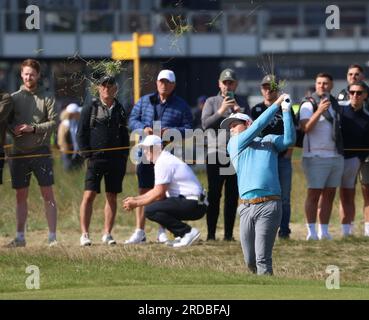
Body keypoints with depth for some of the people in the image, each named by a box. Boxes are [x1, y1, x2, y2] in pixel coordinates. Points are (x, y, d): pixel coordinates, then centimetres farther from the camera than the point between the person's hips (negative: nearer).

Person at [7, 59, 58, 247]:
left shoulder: (46, 98, 1)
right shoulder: (14, 98, 8)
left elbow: (54, 122, -5)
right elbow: (5, 121, 9)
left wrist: (33, 128, -16)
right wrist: (12, 129, -12)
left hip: (40, 152, -3)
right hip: (19, 152, 3)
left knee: (48, 194, -3)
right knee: (21, 196, 8)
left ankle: (52, 236, -1)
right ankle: (20, 237, 14)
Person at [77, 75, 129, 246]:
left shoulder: (120, 110, 12)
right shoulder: (90, 109, 2)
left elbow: (125, 136, 17)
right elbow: (81, 134, 1)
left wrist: (124, 159, 8)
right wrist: (87, 155, -8)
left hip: (116, 160, 3)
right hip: (96, 159, -3)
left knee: (111, 197, 5)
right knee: (89, 195, -9)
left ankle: (107, 234, 11)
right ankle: (84, 234, -6)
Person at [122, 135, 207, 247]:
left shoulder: (163, 163, -11)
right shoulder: (167, 159, 20)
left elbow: (159, 193, -14)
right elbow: (158, 190, 25)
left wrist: (136, 203, -6)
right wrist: (135, 198, 22)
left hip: (194, 205, -10)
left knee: (150, 210, -18)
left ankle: (187, 232, -14)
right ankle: (181, 235, 11)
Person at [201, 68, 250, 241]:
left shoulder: (242, 104, 12)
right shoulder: (212, 102, 7)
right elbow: (205, 123, -6)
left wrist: (239, 111, -11)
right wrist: (221, 111, -17)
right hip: (215, 154, -2)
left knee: (233, 196, 3)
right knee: (214, 195, -6)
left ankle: (229, 233, 7)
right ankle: (211, 233, -4)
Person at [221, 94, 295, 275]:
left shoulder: (270, 140, 17)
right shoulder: (234, 144, 17)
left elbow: (289, 140, -1)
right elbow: (258, 126, 6)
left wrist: (286, 111, -5)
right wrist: (277, 104, 7)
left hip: (269, 206, -3)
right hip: (246, 208, 3)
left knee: (262, 259, -12)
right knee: (250, 261, 6)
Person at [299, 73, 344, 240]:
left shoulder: (335, 104, 16)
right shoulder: (308, 105, -6)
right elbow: (306, 127, -21)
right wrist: (319, 111, -33)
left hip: (336, 156, 7)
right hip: (316, 156, -7)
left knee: (329, 194, 7)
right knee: (314, 194, -8)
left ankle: (324, 231, 10)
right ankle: (311, 231, -7)